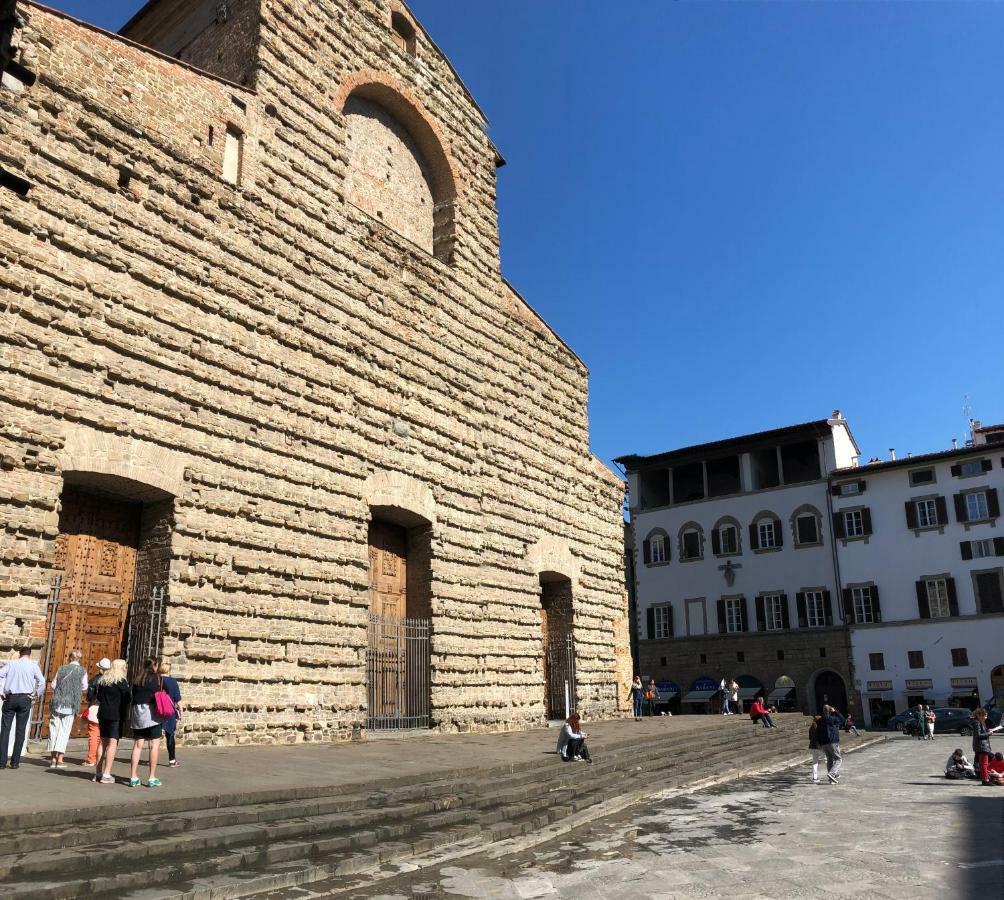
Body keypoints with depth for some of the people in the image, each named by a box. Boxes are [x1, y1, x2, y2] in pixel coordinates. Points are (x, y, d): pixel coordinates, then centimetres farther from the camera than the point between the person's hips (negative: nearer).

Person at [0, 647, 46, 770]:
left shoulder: (11, 663, 10)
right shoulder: (33, 665, 5)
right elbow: (42, 681, -6)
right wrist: (37, 695, 4)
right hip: (25, 698, -1)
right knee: (20, 731, 5)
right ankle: (15, 762, 6)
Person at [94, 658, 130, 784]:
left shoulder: (102, 680, 10)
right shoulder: (121, 681, -9)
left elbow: (97, 696, 14)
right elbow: (127, 698, -9)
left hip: (103, 714, 7)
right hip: (116, 715, -7)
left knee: (103, 742, 13)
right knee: (113, 743, -6)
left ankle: (98, 772, 16)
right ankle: (106, 774, -10)